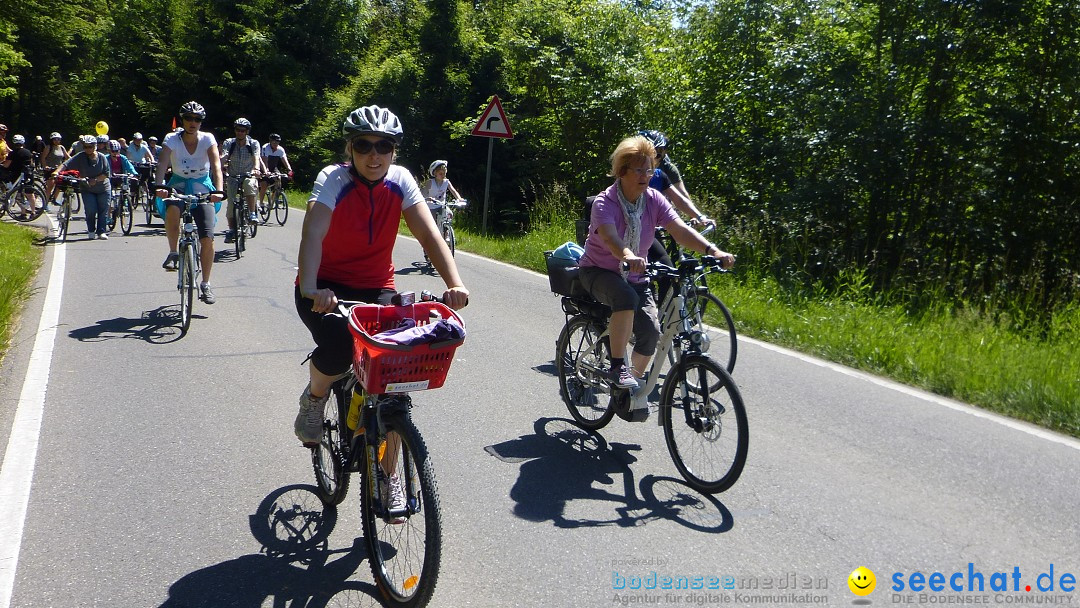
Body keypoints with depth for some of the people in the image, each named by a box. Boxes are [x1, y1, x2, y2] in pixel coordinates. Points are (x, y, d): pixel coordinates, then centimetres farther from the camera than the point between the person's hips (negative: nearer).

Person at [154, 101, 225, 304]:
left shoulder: (207, 139, -11)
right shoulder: (172, 139, -11)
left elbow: (216, 165, -23)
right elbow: (162, 163, -24)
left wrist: (218, 190, -40)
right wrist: (159, 186, -43)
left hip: (202, 188, 0)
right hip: (179, 185, 0)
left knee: (207, 238, -12)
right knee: (172, 210, -38)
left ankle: (205, 285, 3)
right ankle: (173, 253, -15)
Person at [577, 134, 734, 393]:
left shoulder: (654, 200, -7)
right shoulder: (604, 203, -20)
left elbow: (680, 230, -19)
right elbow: (609, 236, -40)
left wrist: (712, 250, -36)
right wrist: (628, 256, -62)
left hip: (634, 276, 5)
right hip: (598, 272, -4)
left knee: (651, 331, -16)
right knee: (626, 297, -38)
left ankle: (633, 384, 8)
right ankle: (618, 367, -26)